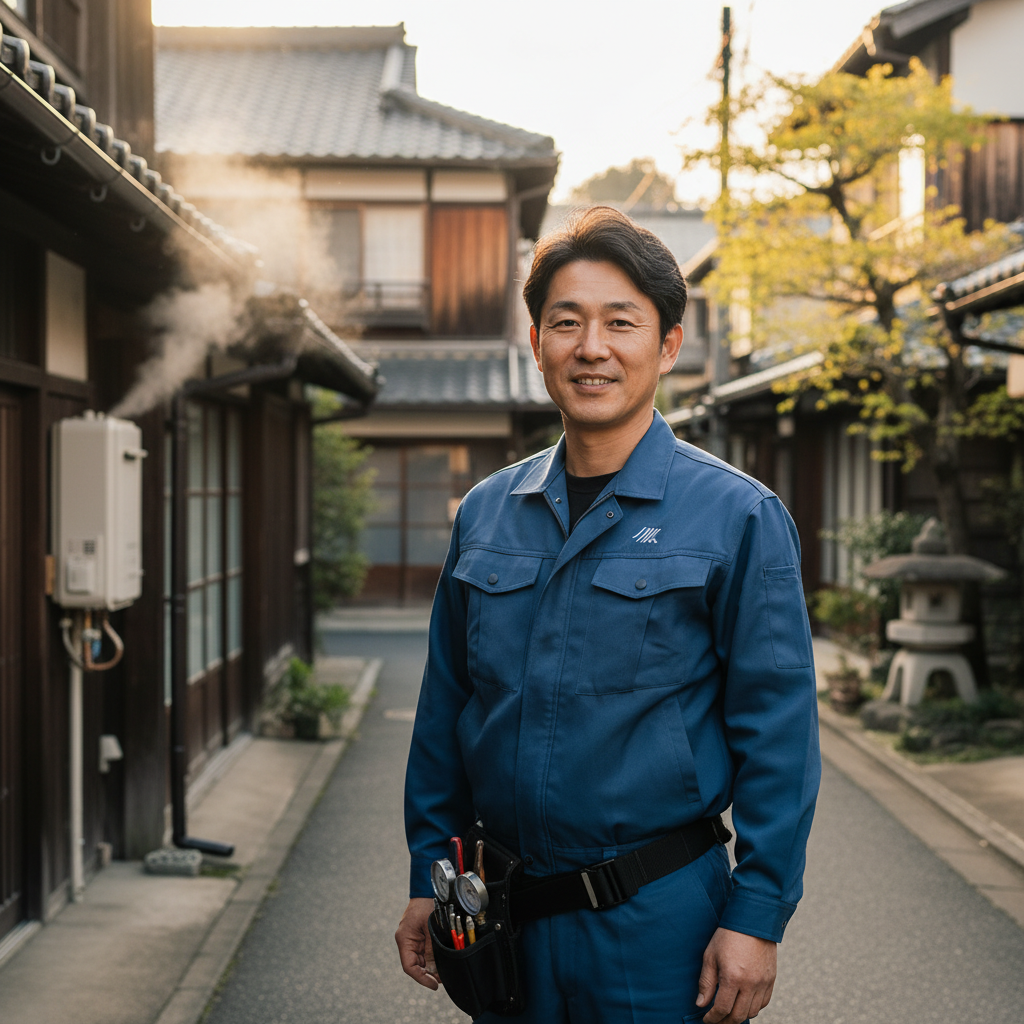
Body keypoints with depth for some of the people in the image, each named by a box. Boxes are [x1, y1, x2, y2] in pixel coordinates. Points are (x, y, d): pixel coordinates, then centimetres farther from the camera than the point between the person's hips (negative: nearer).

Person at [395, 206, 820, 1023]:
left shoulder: (736, 517, -7)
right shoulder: (485, 514, 6)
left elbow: (778, 735, -8)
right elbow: (445, 707, 12)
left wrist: (756, 918, -12)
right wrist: (429, 878, 10)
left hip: (658, 922, -4)